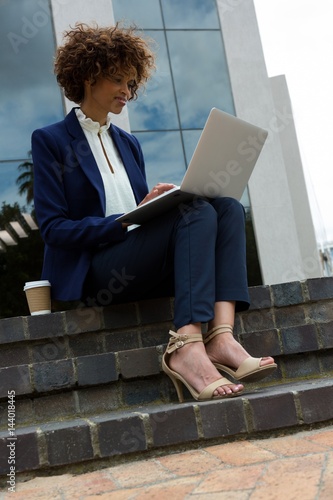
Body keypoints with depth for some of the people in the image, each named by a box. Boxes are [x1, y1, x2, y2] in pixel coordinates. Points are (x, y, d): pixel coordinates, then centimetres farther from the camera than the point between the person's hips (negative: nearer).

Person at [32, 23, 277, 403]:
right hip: (92, 274, -6)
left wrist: (159, 203, -4)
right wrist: (127, 221, -18)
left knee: (228, 207, -17)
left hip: (144, 265, 6)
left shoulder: (128, 144, 23)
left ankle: (221, 336, -36)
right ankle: (187, 348, -42)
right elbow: (52, 227, -6)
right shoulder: (50, 141, 4)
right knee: (196, 211, -28)